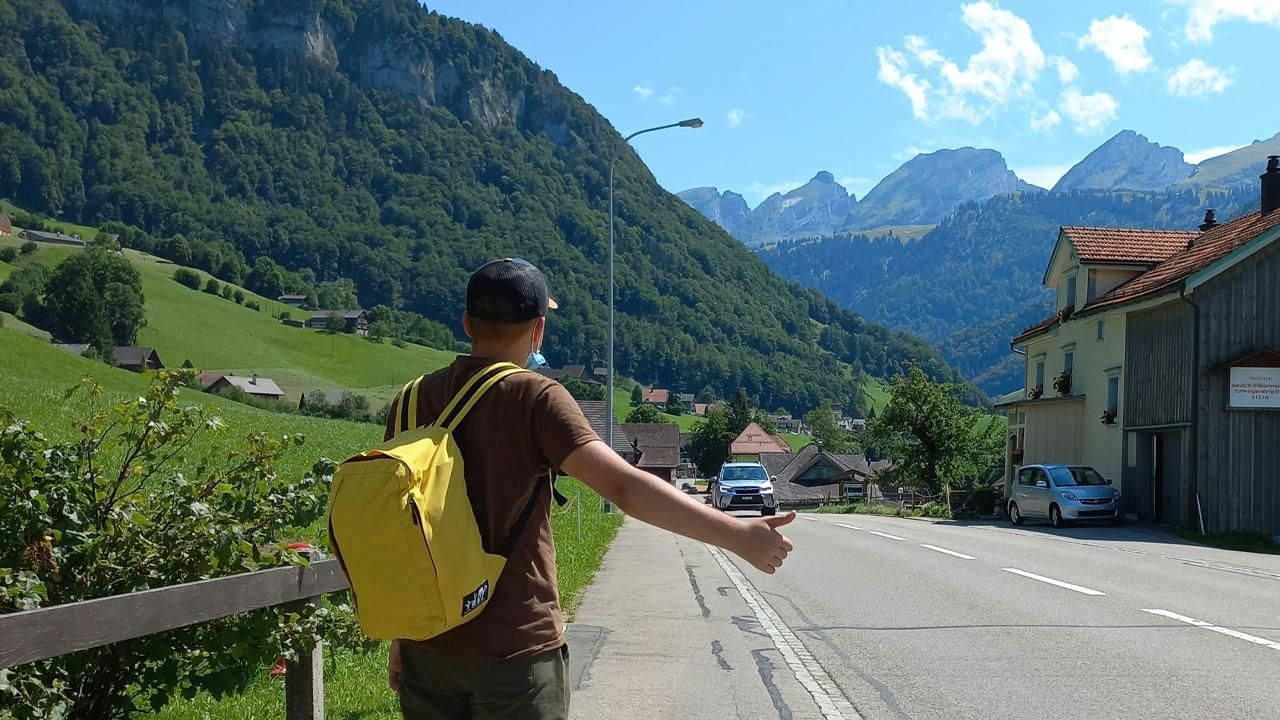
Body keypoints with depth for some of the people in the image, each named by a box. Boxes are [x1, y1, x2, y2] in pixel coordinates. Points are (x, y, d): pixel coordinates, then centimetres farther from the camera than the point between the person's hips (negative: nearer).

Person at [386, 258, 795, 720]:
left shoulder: (414, 400, 3)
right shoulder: (534, 398, -12)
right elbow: (623, 485, -24)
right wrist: (738, 535, -24)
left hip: (427, 647, 5)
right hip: (513, 648, -5)